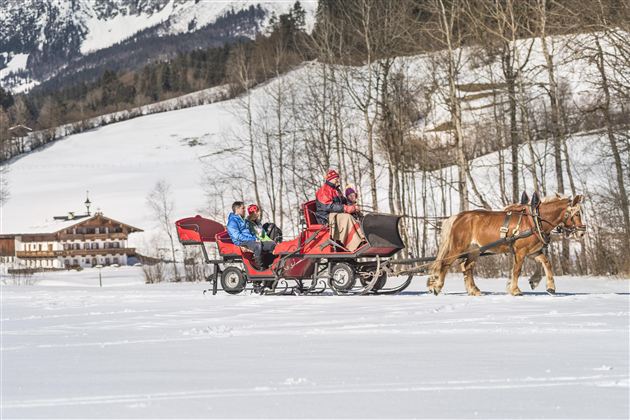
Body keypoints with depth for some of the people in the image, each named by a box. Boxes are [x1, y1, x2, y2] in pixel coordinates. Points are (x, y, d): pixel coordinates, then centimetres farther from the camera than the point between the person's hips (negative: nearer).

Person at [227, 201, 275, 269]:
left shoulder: (242, 220, 25)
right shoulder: (232, 221, -4)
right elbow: (237, 236, -15)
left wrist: (256, 239, 5)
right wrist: (253, 239, -18)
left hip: (251, 241, 9)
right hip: (242, 243, -9)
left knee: (272, 244, -4)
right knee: (257, 246, -39)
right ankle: (259, 268, -32)